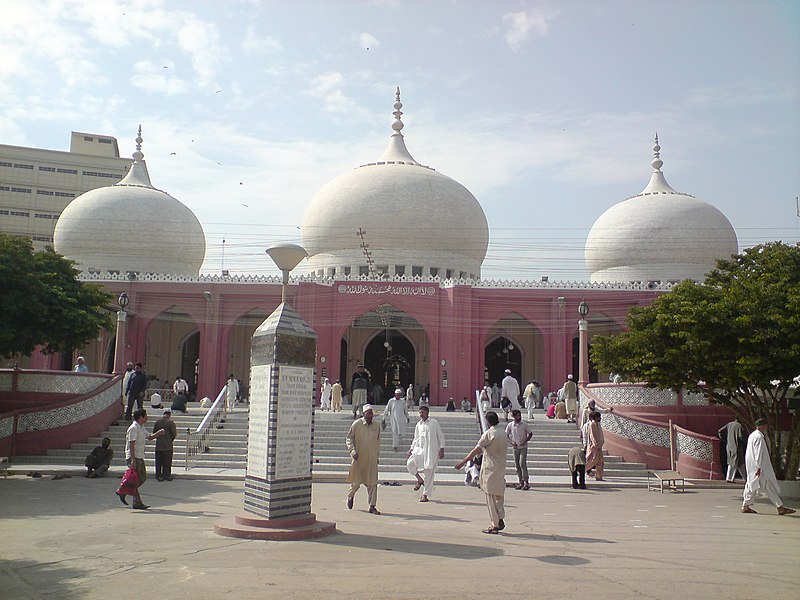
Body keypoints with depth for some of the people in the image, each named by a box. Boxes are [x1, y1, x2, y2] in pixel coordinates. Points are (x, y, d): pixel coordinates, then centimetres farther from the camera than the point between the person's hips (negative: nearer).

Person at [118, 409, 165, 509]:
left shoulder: (141, 428, 15)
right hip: (134, 457, -10)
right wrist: (133, 460, -26)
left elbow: (149, 437, 28)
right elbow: (131, 444, -21)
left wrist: (159, 433, 9)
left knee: (143, 478, 11)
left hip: (140, 457, 10)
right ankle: (137, 503, 2)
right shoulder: (134, 428, -16)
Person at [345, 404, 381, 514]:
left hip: (372, 459, 3)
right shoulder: (356, 424, -4)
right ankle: (350, 495, 39)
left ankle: (372, 506, 4)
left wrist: (377, 455, 17)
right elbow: (349, 438, -2)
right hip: (358, 458, -3)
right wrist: (352, 450, -16)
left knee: (372, 482, -2)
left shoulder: (376, 426, 6)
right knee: (356, 481, 7)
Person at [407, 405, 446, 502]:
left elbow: (441, 436, 1)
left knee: (429, 473, -3)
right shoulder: (418, 425, 12)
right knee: (410, 463, -20)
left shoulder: (434, 423, -1)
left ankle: (425, 495, 10)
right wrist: (411, 449, 10)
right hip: (420, 450, 4)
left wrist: (441, 449, -7)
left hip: (432, 451, -4)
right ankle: (420, 480, 6)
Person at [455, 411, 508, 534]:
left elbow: (476, 450, -14)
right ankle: (500, 520, 14)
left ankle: (495, 525, 2)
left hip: (490, 469, -7)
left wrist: (463, 461, -9)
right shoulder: (503, 434, 9)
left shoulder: (488, 433, -13)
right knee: (498, 496, 16)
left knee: (491, 497, -1)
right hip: (501, 468, 7)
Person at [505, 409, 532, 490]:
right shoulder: (510, 425, -1)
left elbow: (530, 433, 4)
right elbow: (506, 435, 9)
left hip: (523, 447, -3)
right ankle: (521, 482, 14)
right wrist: (511, 442, -6)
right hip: (515, 447, 3)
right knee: (517, 465, 5)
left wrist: (525, 440, -10)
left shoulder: (524, 424, -5)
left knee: (522, 464, -12)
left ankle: (526, 482, -7)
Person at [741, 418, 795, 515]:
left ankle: (745, 506, 12)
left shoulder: (752, 435, 14)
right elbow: (759, 453, -22)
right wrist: (759, 468, -23)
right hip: (760, 466, -10)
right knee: (770, 487, -4)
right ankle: (780, 507, 2)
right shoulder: (759, 437, -18)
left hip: (752, 466, 10)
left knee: (752, 485, 11)